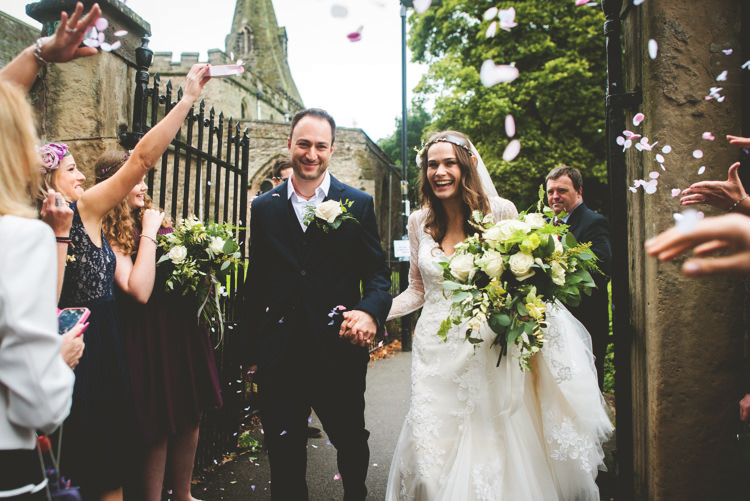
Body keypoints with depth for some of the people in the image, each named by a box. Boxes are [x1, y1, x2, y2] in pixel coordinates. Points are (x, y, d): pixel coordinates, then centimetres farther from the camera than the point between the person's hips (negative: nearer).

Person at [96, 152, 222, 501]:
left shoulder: (156, 219, 8)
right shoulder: (111, 236, -12)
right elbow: (139, 291, -24)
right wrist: (149, 234, -19)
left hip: (185, 329, 7)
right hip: (150, 339, -7)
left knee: (190, 419, 17)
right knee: (158, 429, 6)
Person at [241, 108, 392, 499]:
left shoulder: (359, 204, 0)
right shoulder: (264, 208, 5)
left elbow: (377, 273, -1)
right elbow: (255, 283, 8)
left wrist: (370, 311, -22)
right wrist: (251, 350, 7)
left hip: (340, 354, 0)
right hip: (278, 356, 1)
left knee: (352, 444, 19)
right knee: (284, 456, 12)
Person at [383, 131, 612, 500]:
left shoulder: (500, 211, -3)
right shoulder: (419, 221, 5)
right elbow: (418, 289, 11)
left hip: (487, 353, -2)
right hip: (436, 352, 3)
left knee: (493, 449, 5)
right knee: (432, 455, 5)